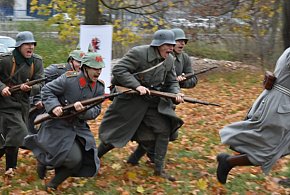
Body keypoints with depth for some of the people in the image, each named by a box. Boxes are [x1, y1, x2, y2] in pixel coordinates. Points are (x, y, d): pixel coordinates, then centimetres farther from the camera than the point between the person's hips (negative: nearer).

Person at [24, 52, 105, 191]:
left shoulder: (99, 88, -1)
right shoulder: (68, 80, -17)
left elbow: (95, 110, -4)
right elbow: (47, 90, -10)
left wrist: (83, 110, -26)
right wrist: (54, 106, -26)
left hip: (79, 127, 7)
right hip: (58, 126, -7)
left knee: (88, 158, 2)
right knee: (74, 158, -19)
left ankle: (53, 185, 20)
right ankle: (43, 159, 13)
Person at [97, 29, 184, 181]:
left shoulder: (169, 60, 0)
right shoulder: (138, 53, -20)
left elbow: (172, 82, 8)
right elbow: (118, 70, -23)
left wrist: (176, 93, -15)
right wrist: (137, 86, -29)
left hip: (153, 104, 6)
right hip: (130, 103, -6)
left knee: (164, 130, -5)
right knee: (115, 135, 3)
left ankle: (159, 169, 8)